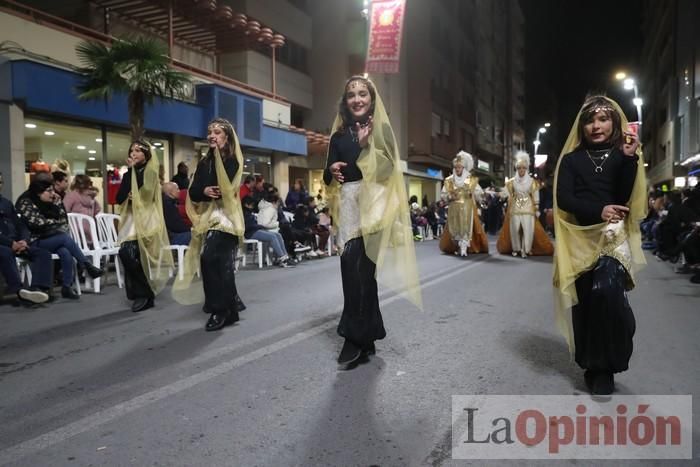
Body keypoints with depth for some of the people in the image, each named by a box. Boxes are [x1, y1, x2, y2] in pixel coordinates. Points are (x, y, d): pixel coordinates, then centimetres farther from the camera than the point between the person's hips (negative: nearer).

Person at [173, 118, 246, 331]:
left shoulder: (233, 161, -2)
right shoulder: (204, 162, 15)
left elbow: (227, 185, -20)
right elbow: (192, 192, 10)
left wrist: (218, 154, -15)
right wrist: (204, 191, -12)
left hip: (225, 215, -7)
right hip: (206, 215, 7)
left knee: (210, 258, -20)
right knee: (220, 263, 9)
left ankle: (221, 309, -12)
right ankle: (231, 305, 23)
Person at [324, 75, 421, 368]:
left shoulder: (382, 129, 5)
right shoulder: (339, 136, 16)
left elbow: (388, 168, -8)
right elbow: (328, 177, 15)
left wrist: (366, 145, -18)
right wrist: (331, 171, -6)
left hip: (372, 204, -4)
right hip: (347, 205, 5)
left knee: (355, 266, -19)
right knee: (360, 270, 4)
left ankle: (356, 337, -13)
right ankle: (366, 338, 13)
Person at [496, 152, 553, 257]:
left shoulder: (532, 181, 3)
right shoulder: (512, 182, 7)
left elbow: (535, 196, 4)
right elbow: (509, 196, 10)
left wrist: (536, 208, 0)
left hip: (528, 208, -1)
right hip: (515, 208, 1)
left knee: (528, 228, -9)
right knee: (515, 228, 0)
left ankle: (525, 249, -2)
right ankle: (516, 248, 14)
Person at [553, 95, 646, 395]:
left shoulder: (624, 156, 8)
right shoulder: (571, 159, 9)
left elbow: (628, 199, -5)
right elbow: (563, 198, -3)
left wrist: (629, 159, -13)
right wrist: (598, 210, -17)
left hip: (614, 236, -1)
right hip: (580, 238, 2)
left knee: (605, 290, -22)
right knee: (585, 301, 1)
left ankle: (605, 366, -9)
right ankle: (592, 365, 17)